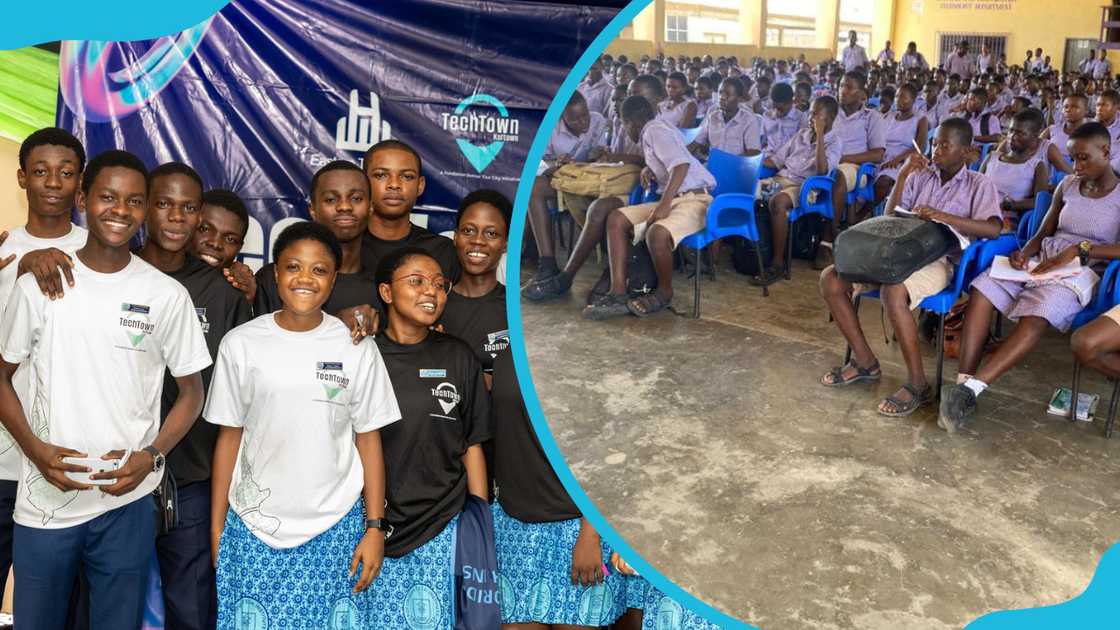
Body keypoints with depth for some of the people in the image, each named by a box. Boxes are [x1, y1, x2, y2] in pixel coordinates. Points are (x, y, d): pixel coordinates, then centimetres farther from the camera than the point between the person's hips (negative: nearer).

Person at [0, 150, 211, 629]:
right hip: (44, 500, 1)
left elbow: (190, 390, 4)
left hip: (127, 503, 0)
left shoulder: (167, 295, -3)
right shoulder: (39, 286, -1)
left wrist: (151, 457, -10)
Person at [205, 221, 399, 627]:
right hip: (253, 526, 0)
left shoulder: (357, 348, -1)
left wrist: (375, 527, -2)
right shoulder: (241, 344, -1)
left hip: (335, 528, 0)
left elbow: (368, 440, 1)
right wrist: (216, 527, 3)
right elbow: (229, 438, 4)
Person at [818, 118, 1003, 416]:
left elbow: (994, 229, -11)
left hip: (939, 260, -5)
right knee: (831, 278, -14)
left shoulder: (979, 185, 5)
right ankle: (864, 362, -2)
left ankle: (917, 384, -23)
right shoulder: (921, 175, 16)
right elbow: (890, 217, 13)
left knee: (893, 293, -38)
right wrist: (903, 175, 4)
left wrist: (944, 217, -21)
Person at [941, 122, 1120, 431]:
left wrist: (1079, 249, -21)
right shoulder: (1068, 185, 17)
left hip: (1081, 271, -5)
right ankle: (963, 385, -36)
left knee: (1036, 317, -37)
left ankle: (971, 388, -45)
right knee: (981, 290, -26)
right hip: (1040, 261, 5)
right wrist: (1025, 252, -5)